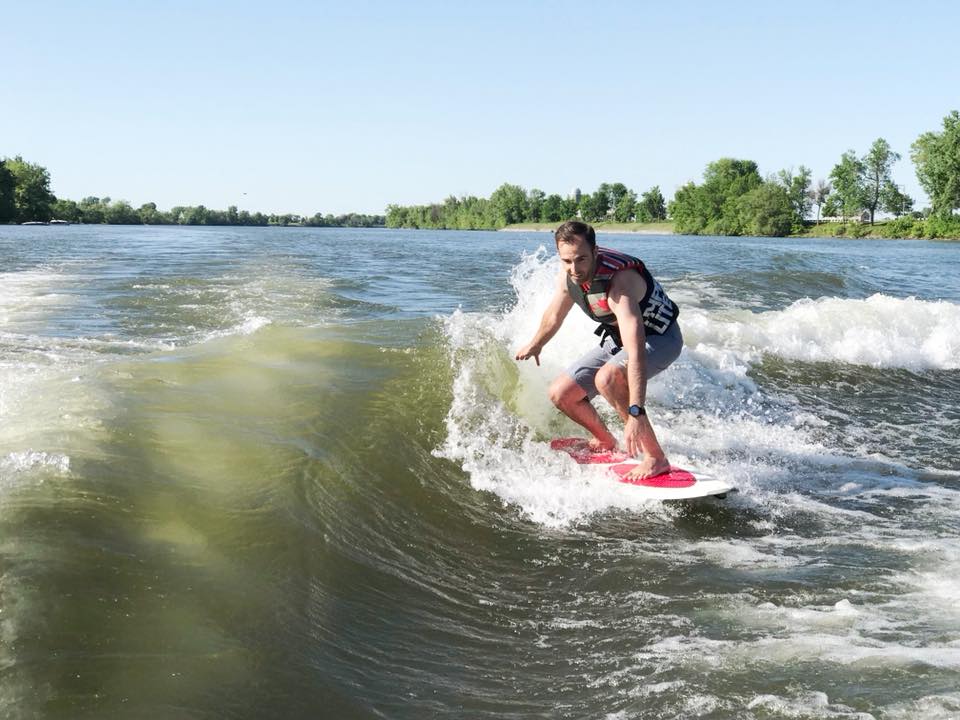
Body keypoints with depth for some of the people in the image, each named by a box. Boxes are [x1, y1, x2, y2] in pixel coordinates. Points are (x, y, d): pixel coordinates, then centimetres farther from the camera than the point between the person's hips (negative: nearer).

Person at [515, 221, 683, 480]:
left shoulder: (619, 282, -38)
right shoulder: (568, 275, -15)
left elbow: (637, 352, -47)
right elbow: (554, 316, 8)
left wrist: (636, 413, -54)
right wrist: (535, 346, 25)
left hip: (659, 337, -7)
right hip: (617, 339, 8)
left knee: (607, 378, -36)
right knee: (561, 394, 2)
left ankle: (656, 458, -25)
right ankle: (606, 442, 28)